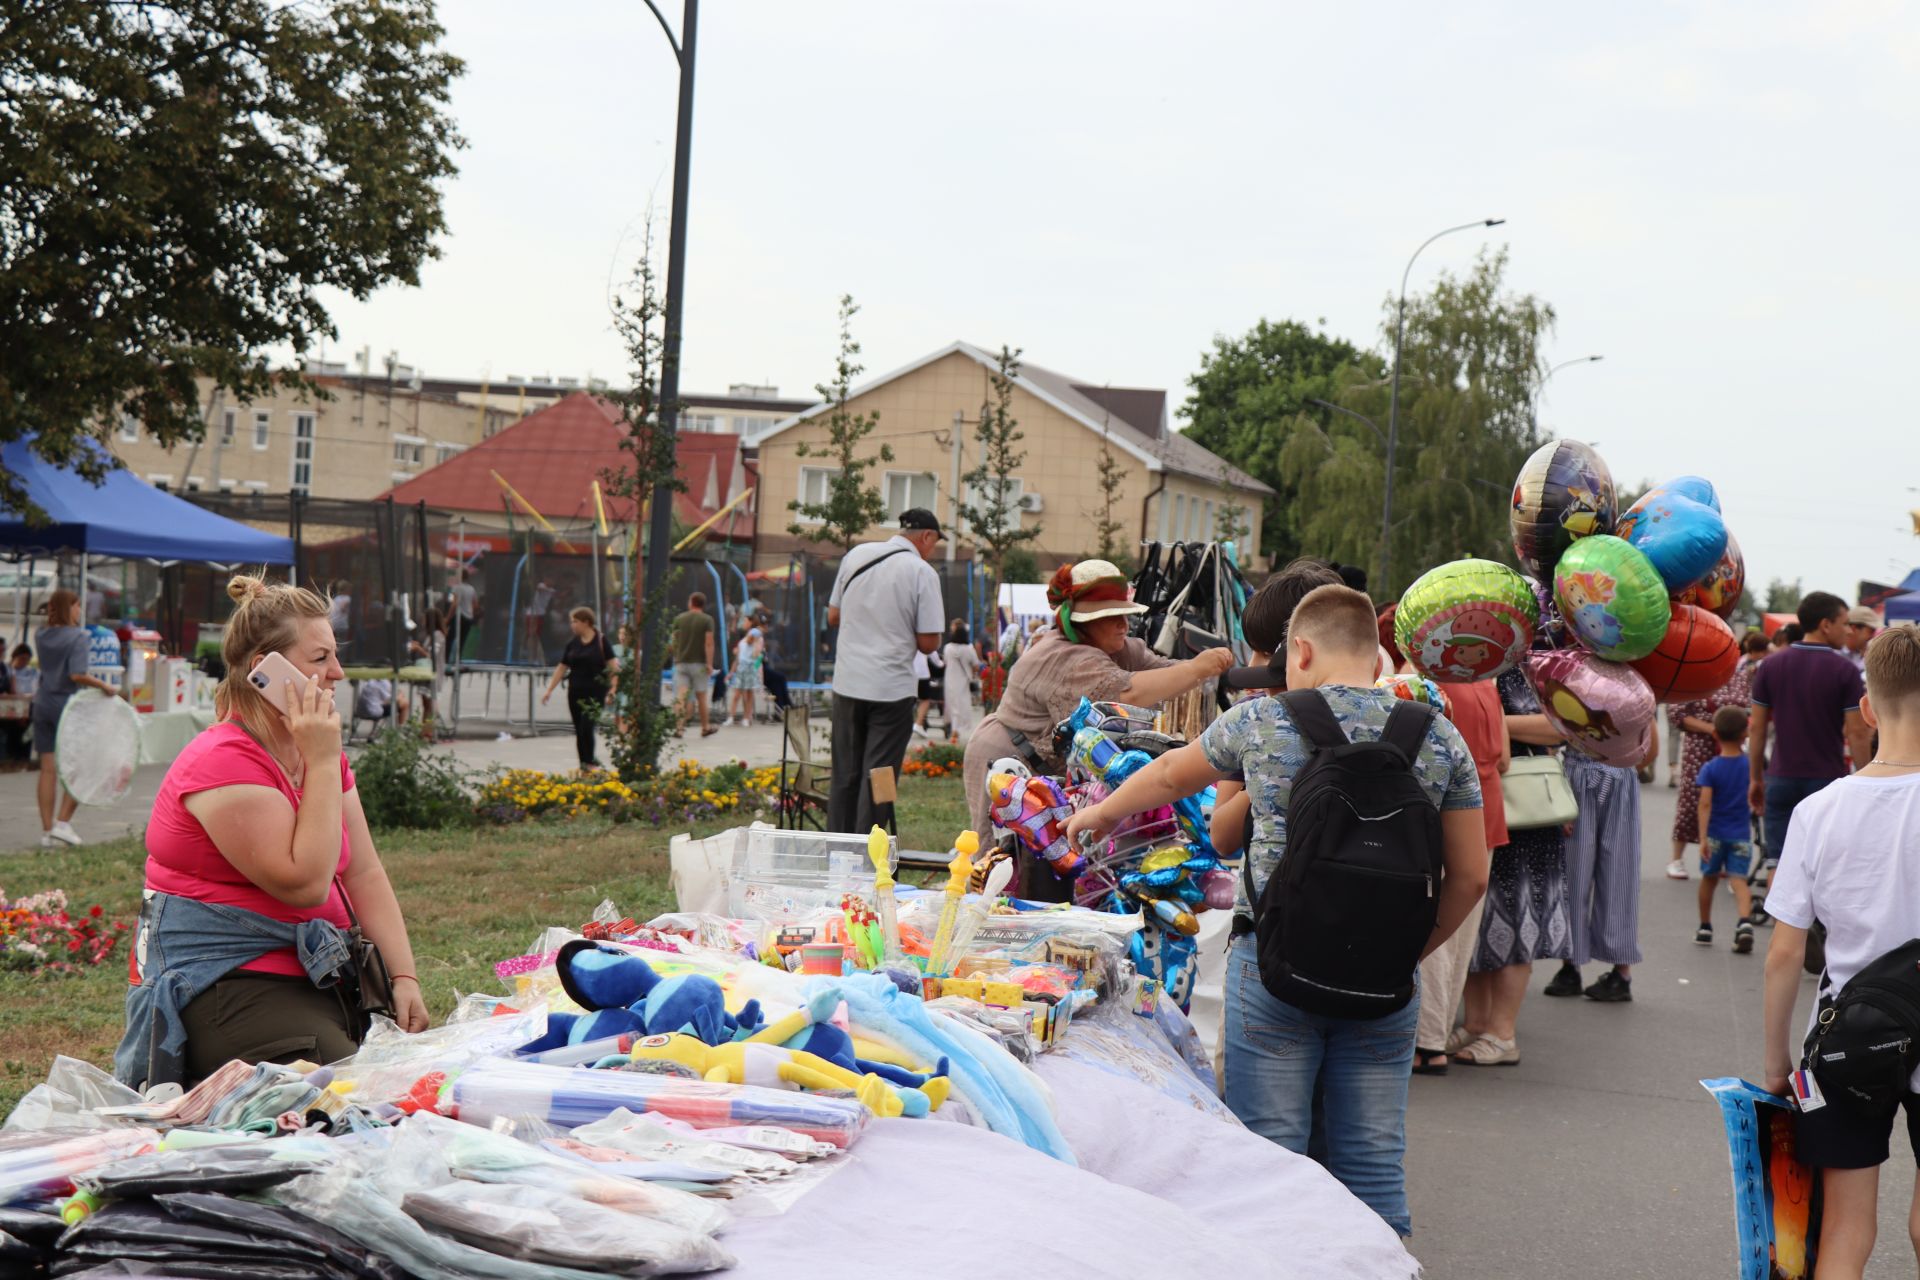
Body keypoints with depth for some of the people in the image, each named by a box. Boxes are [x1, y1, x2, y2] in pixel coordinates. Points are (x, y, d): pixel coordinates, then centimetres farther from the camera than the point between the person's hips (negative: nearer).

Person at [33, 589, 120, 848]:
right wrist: (104, 686, -12)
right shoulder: (78, 637, -12)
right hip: (68, 705, -6)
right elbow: (77, 674, -22)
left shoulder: (40, 636, 7)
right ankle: (62, 822, -2)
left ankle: (46, 831, 7)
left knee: (48, 769, 7)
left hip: (42, 705, 6)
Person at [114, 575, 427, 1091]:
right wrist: (322, 762, -19)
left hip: (314, 974, 9)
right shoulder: (224, 762, -15)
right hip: (219, 986, -9)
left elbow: (365, 874, 9)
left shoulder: (318, 752, 13)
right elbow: (305, 883, -21)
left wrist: (404, 977, -2)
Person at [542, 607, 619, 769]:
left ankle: (589, 762, -2)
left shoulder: (601, 641, -4)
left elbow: (613, 667, -6)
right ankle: (584, 764, 12)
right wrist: (549, 690, 11)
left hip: (595, 693, -5)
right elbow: (561, 668, 14)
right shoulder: (572, 644, 10)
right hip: (575, 693, 5)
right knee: (579, 731, 5)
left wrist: (612, 690, -15)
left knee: (587, 727, -14)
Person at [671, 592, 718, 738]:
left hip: (681, 662, 2)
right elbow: (709, 644, -12)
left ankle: (678, 726, -21)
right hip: (699, 663, -1)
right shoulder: (707, 620, -4)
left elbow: (674, 641, 12)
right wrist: (709, 663, -12)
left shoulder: (679, 619, 5)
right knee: (701, 697, 11)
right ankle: (705, 728, 22)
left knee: (680, 697, -5)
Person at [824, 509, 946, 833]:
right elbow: (928, 643, -9)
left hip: (847, 683, 5)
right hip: (892, 688, -5)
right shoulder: (922, 572, -9)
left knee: (844, 776, 13)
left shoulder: (856, 555, 6)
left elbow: (833, 617, 13)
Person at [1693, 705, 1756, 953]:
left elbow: (1705, 804, -17)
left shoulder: (1710, 769, -10)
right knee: (1739, 879, -4)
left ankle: (1705, 928, 27)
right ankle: (1745, 920, -30)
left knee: (1709, 878, 16)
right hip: (1741, 834, 1)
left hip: (1715, 834, -1)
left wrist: (1703, 838, -19)